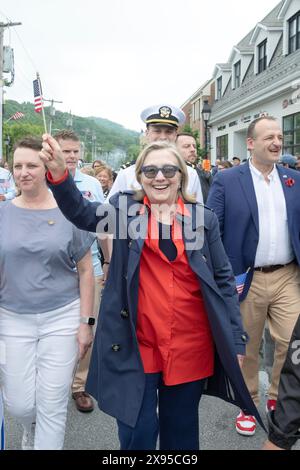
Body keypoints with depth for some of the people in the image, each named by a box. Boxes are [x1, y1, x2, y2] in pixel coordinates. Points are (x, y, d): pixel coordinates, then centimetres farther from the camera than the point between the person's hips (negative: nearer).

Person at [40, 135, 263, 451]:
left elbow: (223, 280, 3)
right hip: (137, 346, -1)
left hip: (190, 347, 2)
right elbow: (83, 214, -17)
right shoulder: (125, 208, 1)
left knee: (181, 431, 18)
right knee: (136, 431, 8)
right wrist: (59, 173, -35)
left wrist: (236, 340, 1)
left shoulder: (204, 218, 2)